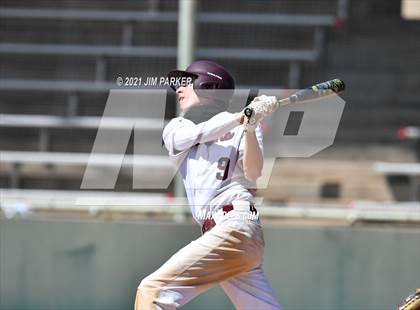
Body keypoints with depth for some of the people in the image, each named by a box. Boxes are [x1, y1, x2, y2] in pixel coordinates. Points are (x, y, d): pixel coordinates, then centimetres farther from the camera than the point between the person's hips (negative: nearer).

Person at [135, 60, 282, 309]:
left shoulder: (242, 129, 6)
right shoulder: (176, 130, 20)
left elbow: (253, 173, -9)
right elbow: (200, 134, -2)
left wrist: (250, 127, -23)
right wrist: (243, 117, -14)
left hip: (237, 229, -6)